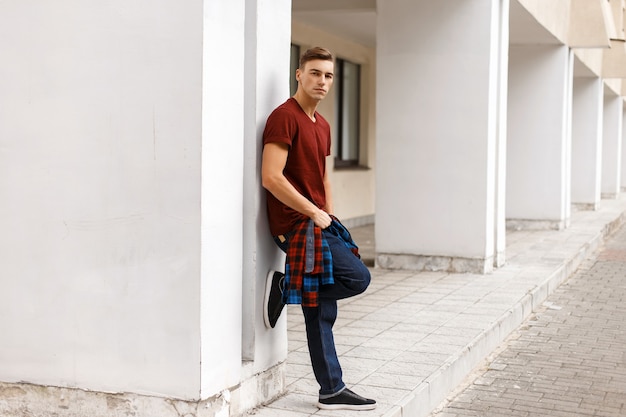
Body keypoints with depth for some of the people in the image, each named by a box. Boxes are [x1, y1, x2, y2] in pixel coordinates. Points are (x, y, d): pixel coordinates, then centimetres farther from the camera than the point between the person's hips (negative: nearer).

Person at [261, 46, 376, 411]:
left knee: (322, 311, 10)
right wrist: (314, 214, -15)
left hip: (318, 224, 9)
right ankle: (284, 287, -3)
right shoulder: (285, 117, -11)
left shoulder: (322, 125, 17)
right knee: (357, 277, -17)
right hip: (296, 224, -8)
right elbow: (271, 177, -19)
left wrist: (330, 218, 11)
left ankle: (332, 391, 16)